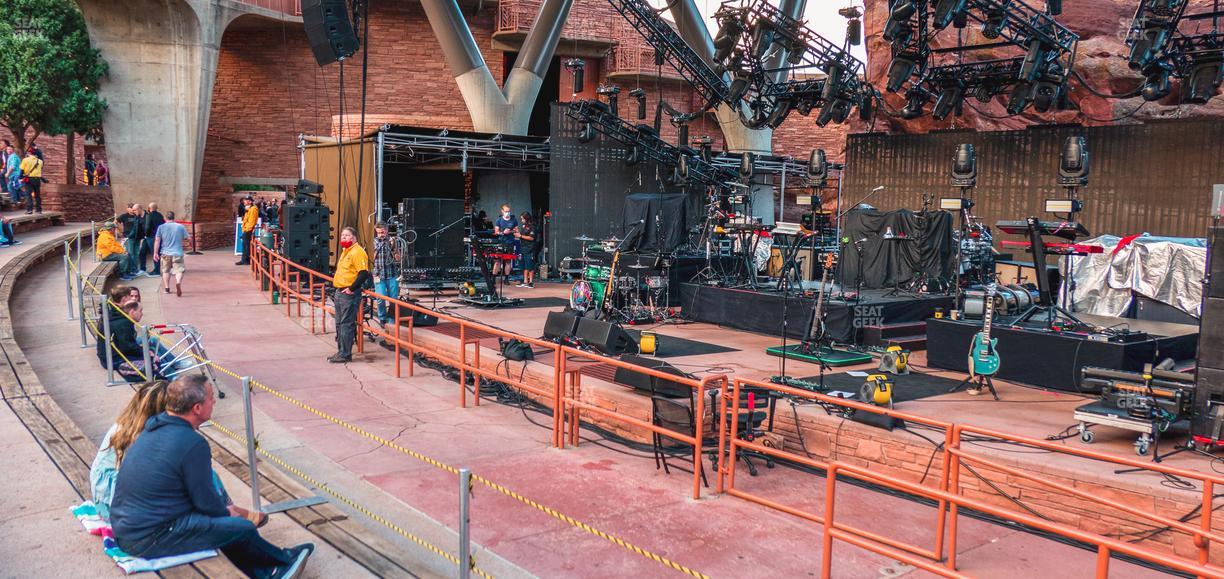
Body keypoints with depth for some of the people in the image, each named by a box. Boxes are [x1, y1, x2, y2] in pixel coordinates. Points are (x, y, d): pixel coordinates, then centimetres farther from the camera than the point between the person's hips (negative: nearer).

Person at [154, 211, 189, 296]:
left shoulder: (161, 227, 0)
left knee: (165, 271, 18)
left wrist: (155, 252, 2)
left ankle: (166, 288, 17)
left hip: (165, 253, 1)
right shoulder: (181, 227, 0)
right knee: (179, 270, -3)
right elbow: (186, 238, 5)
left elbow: (157, 240, -2)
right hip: (177, 253, -1)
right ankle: (178, 283, -32)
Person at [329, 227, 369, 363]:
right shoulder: (345, 251, 17)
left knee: (346, 324, -7)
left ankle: (345, 354, -2)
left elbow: (364, 273, -23)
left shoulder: (357, 252, -14)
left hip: (349, 294, -10)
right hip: (340, 292, 10)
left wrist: (351, 288, -22)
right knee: (339, 323, 16)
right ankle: (341, 351, 25)